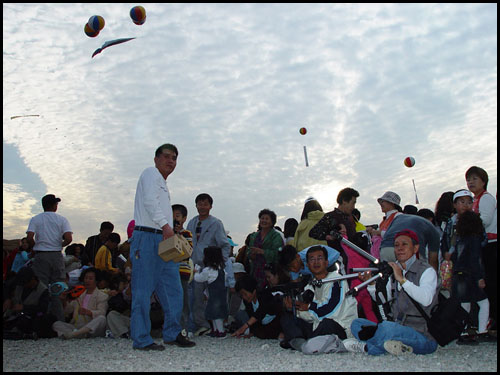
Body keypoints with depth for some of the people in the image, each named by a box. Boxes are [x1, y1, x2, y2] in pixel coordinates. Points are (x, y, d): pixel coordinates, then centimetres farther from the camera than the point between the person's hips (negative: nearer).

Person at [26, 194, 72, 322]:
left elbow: (29, 238, -12)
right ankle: (59, 319, 8)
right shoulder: (62, 219, 1)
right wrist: (60, 245, 7)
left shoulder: (35, 219, 2)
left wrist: (35, 247, 5)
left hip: (41, 256, 0)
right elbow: (68, 238, -11)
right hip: (57, 255, 1)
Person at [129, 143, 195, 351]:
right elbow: (149, 201, -16)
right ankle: (141, 339, 0)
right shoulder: (151, 173, 0)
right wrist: (165, 225, -24)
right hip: (147, 237, -9)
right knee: (143, 290, -5)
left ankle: (172, 334, 18)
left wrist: (172, 235, 14)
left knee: (173, 289, 9)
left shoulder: (163, 184, 28)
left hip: (164, 240, 10)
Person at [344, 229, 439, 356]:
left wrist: (402, 279, -22)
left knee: (386, 327, -35)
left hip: (424, 336, -7)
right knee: (356, 323, -2)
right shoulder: (394, 270, 15)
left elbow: (426, 299, -23)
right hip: (397, 328, 7)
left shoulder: (427, 270, -4)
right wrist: (371, 284, 0)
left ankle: (366, 347, -9)